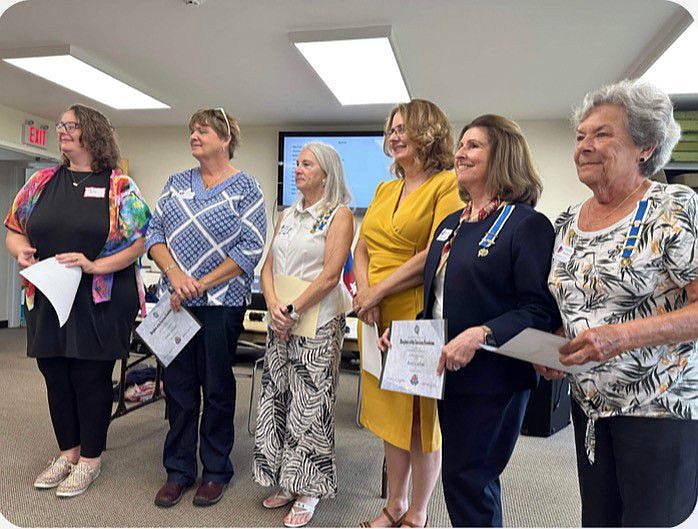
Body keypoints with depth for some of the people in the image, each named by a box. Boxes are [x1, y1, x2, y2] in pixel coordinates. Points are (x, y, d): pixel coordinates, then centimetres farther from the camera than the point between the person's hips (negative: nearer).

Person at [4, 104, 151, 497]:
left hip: (101, 304, -5)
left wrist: (94, 265, -20)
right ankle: (68, 452, 33)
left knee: (92, 378, 5)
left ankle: (90, 458, 23)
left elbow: (138, 243, -8)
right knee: (56, 376, 14)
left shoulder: (119, 186, -4)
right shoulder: (42, 181, 10)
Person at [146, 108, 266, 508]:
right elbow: (155, 233, 7)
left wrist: (201, 285, -14)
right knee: (178, 385, 10)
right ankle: (178, 471, 26)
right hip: (175, 302, 4)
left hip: (221, 303, -4)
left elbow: (251, 249, -10)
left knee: (217, 388, 7)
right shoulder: (177, 182, 12)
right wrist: (174, 274, -11)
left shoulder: (245, 187, -2)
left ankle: (216, 470, 24)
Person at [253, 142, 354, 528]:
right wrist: (274, 306, -8)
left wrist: (293, 311, -15)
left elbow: (330, 275, -14)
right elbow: (269, 267, 9)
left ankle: (308, 491, 17)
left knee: (310, 404, 0)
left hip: (317, 322, -6)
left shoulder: (339, 215, -5)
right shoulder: (287, 215, 15)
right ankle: (285, 481, 28)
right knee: (277, 398, 12)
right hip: (281, 320, 7)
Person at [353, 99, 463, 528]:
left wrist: (378, 291, -14)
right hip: (377, 317, 7)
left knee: (422, 418, 7)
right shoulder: (385, 190, 16)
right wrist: (364, 290, -5)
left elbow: (435, 255, -17)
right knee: (390, 413, 17)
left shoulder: (449, 184, -7)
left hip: (419, 316, -7)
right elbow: (362, 249, 14)